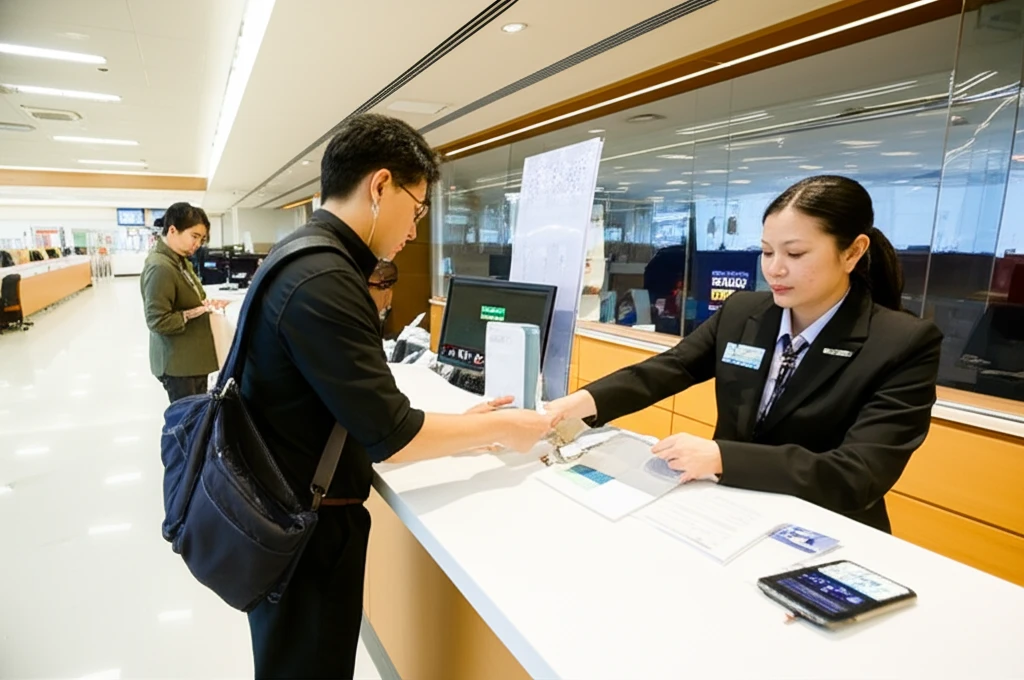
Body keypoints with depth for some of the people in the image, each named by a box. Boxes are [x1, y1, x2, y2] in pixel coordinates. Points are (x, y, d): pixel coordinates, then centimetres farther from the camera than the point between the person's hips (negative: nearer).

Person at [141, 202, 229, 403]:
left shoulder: (181, 261, 11)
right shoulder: (159, 268, -20)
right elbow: (157, 321, -22)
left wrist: (206, 304, 2)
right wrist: (191, 314, -27)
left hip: (194, 358, 10)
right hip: (178, 364, -10)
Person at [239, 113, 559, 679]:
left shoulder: (308, 257, 5)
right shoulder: (323, 281, -28)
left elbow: (360, 404, 7)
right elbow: (389, 436, -24)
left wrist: (459, 429, 6)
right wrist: (497, 429, -10)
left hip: (286, 510, 9)